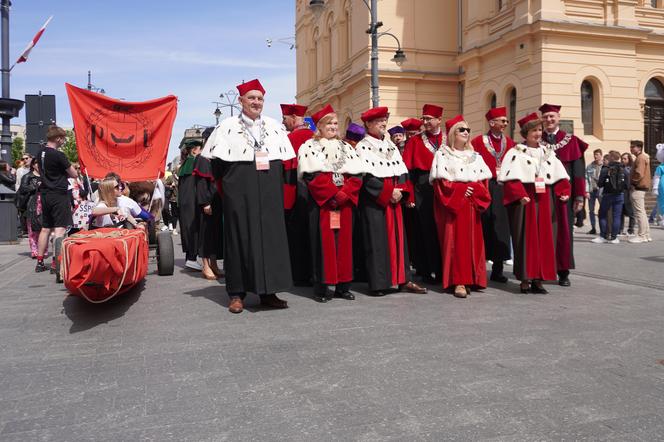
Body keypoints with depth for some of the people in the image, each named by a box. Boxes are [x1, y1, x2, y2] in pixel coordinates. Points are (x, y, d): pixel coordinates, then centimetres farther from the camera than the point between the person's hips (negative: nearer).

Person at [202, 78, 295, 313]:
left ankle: (267, 291, 10)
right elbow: (215, 162, 2)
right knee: (239, 238, -1)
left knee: (271, 237, 2)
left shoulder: (274, 126, 12)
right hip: (239, 193, -3)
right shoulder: (227, 127, 3)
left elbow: (285, 162, 13)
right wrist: (227, 184, -3)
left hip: (269, 194, 3)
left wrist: (280, 192, 7)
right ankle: (237, 294, 7)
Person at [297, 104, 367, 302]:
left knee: (344, 241, 4)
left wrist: (344, 193, -10)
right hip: (321, 203, -4)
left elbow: (357, 175, 7)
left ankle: (342, 285, 10)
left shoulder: (346, 148, 17)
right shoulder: (310, 147, 4)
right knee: (323, 242, -5)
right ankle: (321, 287, 0)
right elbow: (312, 176, -9)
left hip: (345, 203, 4)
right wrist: (334, 194, -15)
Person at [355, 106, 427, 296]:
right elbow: (368, 177, -14)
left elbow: (402, 171, 13)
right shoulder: (363, 147, -4)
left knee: (398, 238, 7)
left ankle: (403, 279, 13)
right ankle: (378, 283, 1)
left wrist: (400, 191, -4)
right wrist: (389, 192, -16)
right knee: (377, 241, -4)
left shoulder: (391, 145, 17)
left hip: (394, 200, 7)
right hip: (375, 201, -6)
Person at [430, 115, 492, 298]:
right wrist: (461, 190, -13)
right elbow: (441, 181, -9)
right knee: (455, 241, -9)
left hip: (472, 203, 5)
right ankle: (458, 281, -9)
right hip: (452, 204, -5)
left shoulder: (474, 155, 18)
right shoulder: (442, 154, 1)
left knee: (473, 241, 2)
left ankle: (470, 279, 8)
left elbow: (483, 180, 11)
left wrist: (474, 191, -8)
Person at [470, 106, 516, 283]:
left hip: (504, 190, 4)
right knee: (483, 227, 0)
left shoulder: (510, 143, 12)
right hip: (484, 189, -4)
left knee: (501, 228, 5)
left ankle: (498, 269, 14)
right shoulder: (478, 141, 0)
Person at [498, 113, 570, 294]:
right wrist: (520, 195, -24)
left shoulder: (548, 153, 16)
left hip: (545, 202, 5)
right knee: (526, 239, -3)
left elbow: (560, 177, 13)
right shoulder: (516, 153, -1)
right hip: (525, 201, -5)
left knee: (544, 239, 4)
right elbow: (511, 178, -12)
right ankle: (525, 279, 2)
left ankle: (538, 279, 11)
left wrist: (564, 192, -3)